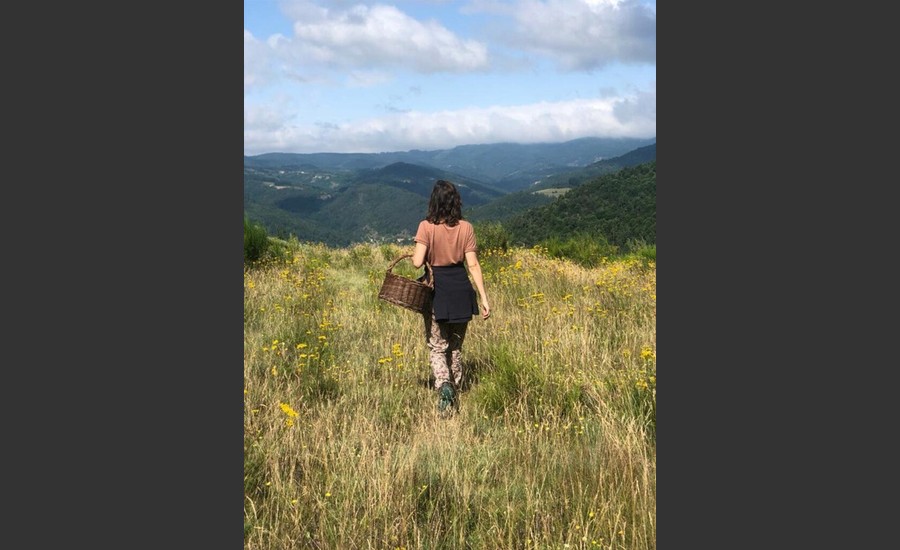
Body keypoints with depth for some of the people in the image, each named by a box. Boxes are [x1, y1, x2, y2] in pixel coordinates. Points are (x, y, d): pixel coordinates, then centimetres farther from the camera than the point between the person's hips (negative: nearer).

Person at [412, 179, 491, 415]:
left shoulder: (426, 227, -9)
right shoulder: (466, 228, -1)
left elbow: (417, 262, -16)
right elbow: (473, 264, -4)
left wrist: (422, 256, 8)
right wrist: (484, 297, -2)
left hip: (435, 289, -3)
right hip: (461, 289, 3)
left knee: (437, 347, 8)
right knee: (455, 346, 18)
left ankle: (444, 386, -17)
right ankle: (454, 395, 26)